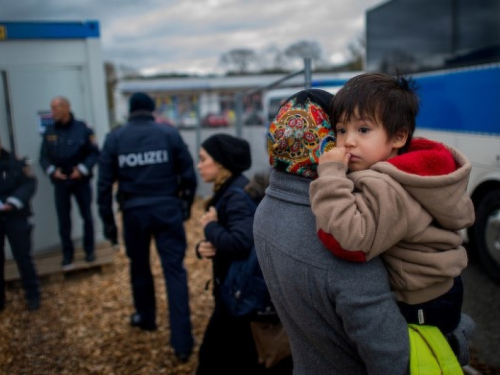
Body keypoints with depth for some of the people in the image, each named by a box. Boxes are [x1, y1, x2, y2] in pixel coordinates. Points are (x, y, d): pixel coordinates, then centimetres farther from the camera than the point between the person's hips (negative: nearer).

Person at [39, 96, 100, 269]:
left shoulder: (82, 128, -7)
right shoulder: (49, 131, 1)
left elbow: (94, 153, -5)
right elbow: (43, 157, 4)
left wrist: (83, 169, -17)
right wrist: (52, 171, -13)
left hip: (81, 181, -2)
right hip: (60, 183, 2)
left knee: (87, 217, 10)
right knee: (63, 220, 5)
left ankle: (89, 250, 25)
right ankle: (67, 254, 17)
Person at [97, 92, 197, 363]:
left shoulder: (114, 137, 2)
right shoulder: (169, 133, -1)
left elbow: (104, 182, 1)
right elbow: (188, 172, -1)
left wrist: (107, 220, 8)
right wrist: (188, 201, 15)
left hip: (133, 211, 1)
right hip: (167, 208, -1)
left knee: (139, 266, 22)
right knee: (174, 269, 1)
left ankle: (146, 317, 42)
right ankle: (182, 342, 1)